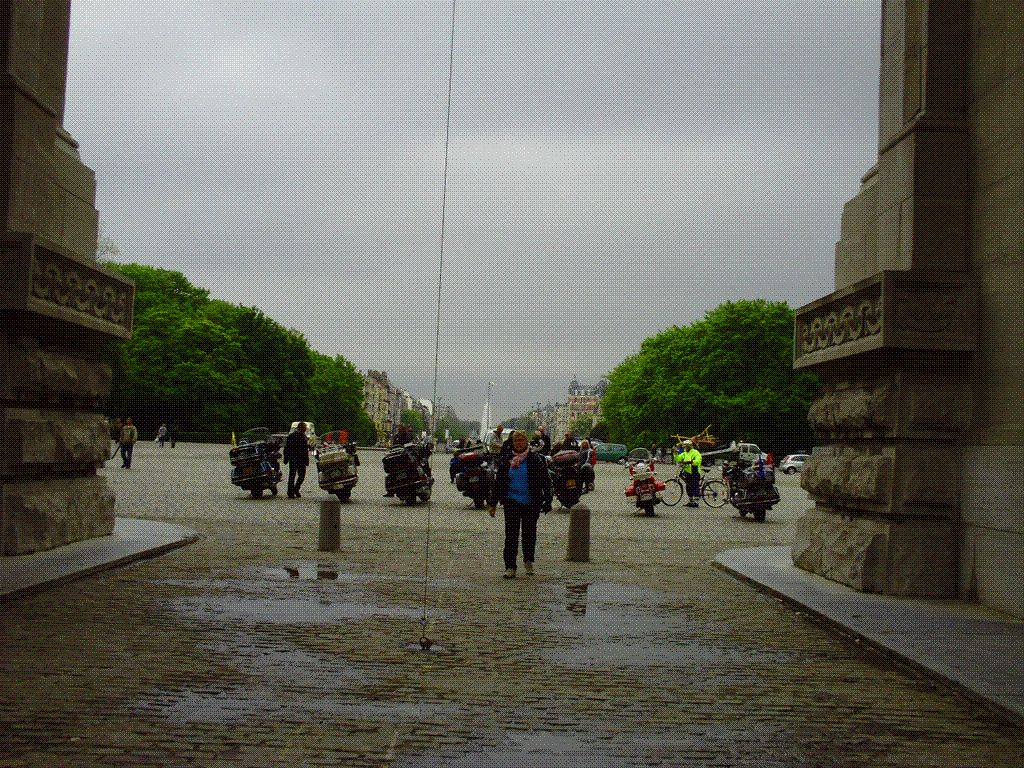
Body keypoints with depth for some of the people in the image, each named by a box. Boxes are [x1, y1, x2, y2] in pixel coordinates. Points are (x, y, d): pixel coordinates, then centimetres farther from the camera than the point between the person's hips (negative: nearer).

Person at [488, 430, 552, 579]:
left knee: (529, 533, 8)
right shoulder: (506, 460, 5)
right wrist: (493, 503, 9)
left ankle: (528, 561, 31)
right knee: (511, 534, -5)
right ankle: (510, 567, -2)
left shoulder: (535, 459, -2)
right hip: (512, 501, 1)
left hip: (531, 503, -1)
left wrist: (548, 501, -6)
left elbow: (546, 481, 1)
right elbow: (498, 481, 11)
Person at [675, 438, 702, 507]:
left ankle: (695, 501, -9)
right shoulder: (684, 454, 15)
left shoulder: (695, 452, -8)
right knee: (688, 488, 10)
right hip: (687, 473, 8)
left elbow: (698, 461, -24)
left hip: (694, 473, -8)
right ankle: (691, 501, 19)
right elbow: (677, 459, 14)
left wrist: (688, 462, -32)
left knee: (695, 487, -10)